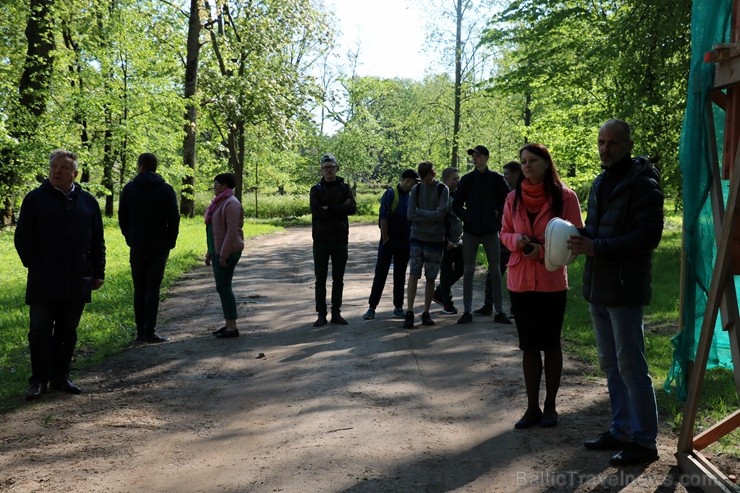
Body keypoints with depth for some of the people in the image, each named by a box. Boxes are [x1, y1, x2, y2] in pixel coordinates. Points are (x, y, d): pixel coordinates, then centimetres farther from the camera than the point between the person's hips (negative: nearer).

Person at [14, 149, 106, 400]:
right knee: (40, 331, 0)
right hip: (43, 282, -3)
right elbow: (22, 238, 1)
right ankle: (39, 380, 9)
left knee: (67, 331, 9)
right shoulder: (35, 199, 1)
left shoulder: (88, 201, 9)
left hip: (76, 282, 3)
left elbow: (98, 241, 13)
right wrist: (35, 266, -8)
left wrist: (98, 272, 7)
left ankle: (61, 377, 20)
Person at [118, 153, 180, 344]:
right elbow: (174, 220, -3)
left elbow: (122, 219, 5)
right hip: (159, 247, -1)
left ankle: (140, 332, 9)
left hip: (137, 247, 1)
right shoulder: (166, 189, -2)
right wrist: (170, 242, 7)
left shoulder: (129, 189, 1)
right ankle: (149, 332, -1)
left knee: (139, 290, 8)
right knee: (153, 289, 0)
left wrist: (130, 239, 15)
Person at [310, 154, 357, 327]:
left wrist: (329, 209, -15)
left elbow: (353, 208, -11)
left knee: (338, 279, 7)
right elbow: (316, 211, -13)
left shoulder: (344, 188, 6)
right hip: (321, 239, -1)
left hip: (340, 239, 1)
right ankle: (321, 314, 10)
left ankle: (336, 313, 15)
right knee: (320, 279, 2)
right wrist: (340, 208, -13)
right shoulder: (316, 189, 3)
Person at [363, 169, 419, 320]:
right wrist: (385, 238, -13)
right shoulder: (391, 194, -8)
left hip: (404, 242, 5)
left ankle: (398, 307, 15)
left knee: (400, 275, 9)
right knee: (380, 273, -1)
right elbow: (383, 217, -12)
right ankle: (372, 307, 2)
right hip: (389, 240, -5)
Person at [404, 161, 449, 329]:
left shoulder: (443, 189, -1)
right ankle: (409, 312, -7)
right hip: (417, 239, 1)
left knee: (431, 278, 5)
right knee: (413, 274, -8)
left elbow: (440, 214, -13)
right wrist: (431, 217, -10)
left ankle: (426, 313, 14)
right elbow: (411, 215, -4)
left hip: (436, 240, -1)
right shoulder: (416, 189, 5)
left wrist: (420, 211, -7)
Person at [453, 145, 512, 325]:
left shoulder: (496, 178, 1)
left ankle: (499, 311, 9)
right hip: (470, 231, 1)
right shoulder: (467, 179, 5)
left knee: (495, 271, 3)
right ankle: (467, 311, 9)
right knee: (468, 271, 3)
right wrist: (465, 216, -6)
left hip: (490, 231, -1)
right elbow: (456, 204, 8)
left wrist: (498, 212, -4)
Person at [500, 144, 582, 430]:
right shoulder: (514, 198, 4)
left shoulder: (565, 197, -7)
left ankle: (550, 405, 21)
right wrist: (515, 240, -11)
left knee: (550, 344, 9)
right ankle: (532, 407, 19)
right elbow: (504, 233, 11)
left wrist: (544, 250, -19)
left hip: (552, 282, -3)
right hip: (520, 281, 3)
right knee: (528, 346, 10)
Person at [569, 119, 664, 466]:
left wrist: (597, 247, -23)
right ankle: (621, 430, 27)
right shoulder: (600, 183, 14)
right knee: (610, 365, 15)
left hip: (624, 289, -8)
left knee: (631, 366, -2)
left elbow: (649, 236, -19)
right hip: (598, 288, 9)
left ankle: (644, 440, 9)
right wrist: (581, 241, -1)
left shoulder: (642, 184, -11)